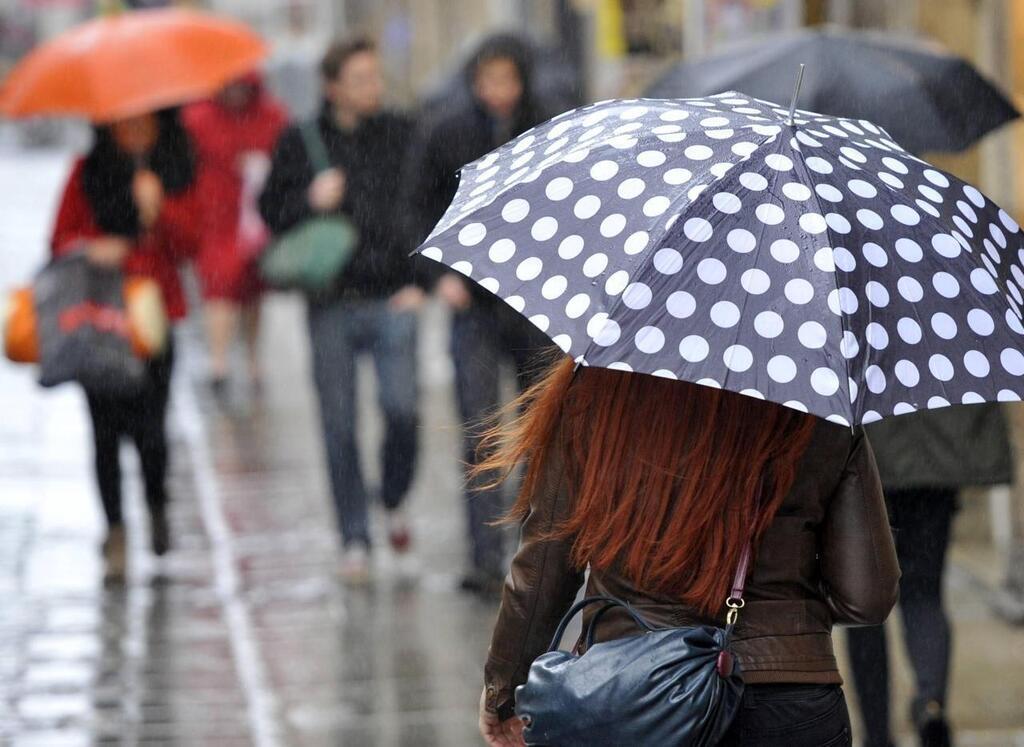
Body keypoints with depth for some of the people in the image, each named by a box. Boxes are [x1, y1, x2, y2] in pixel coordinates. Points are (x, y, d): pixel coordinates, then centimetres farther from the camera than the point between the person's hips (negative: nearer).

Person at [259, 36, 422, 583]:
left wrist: (421, 278, 2)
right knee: (339, 426, 1)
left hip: (391, 298, 0)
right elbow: (270, 211, 9)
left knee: (401, 409, -13)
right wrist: (310, 201, -11)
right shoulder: (300, 143, 6)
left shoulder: (401, 135, 7)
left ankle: (394, 502, 15)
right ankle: (355, 540, 11)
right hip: (332, 306, 0)